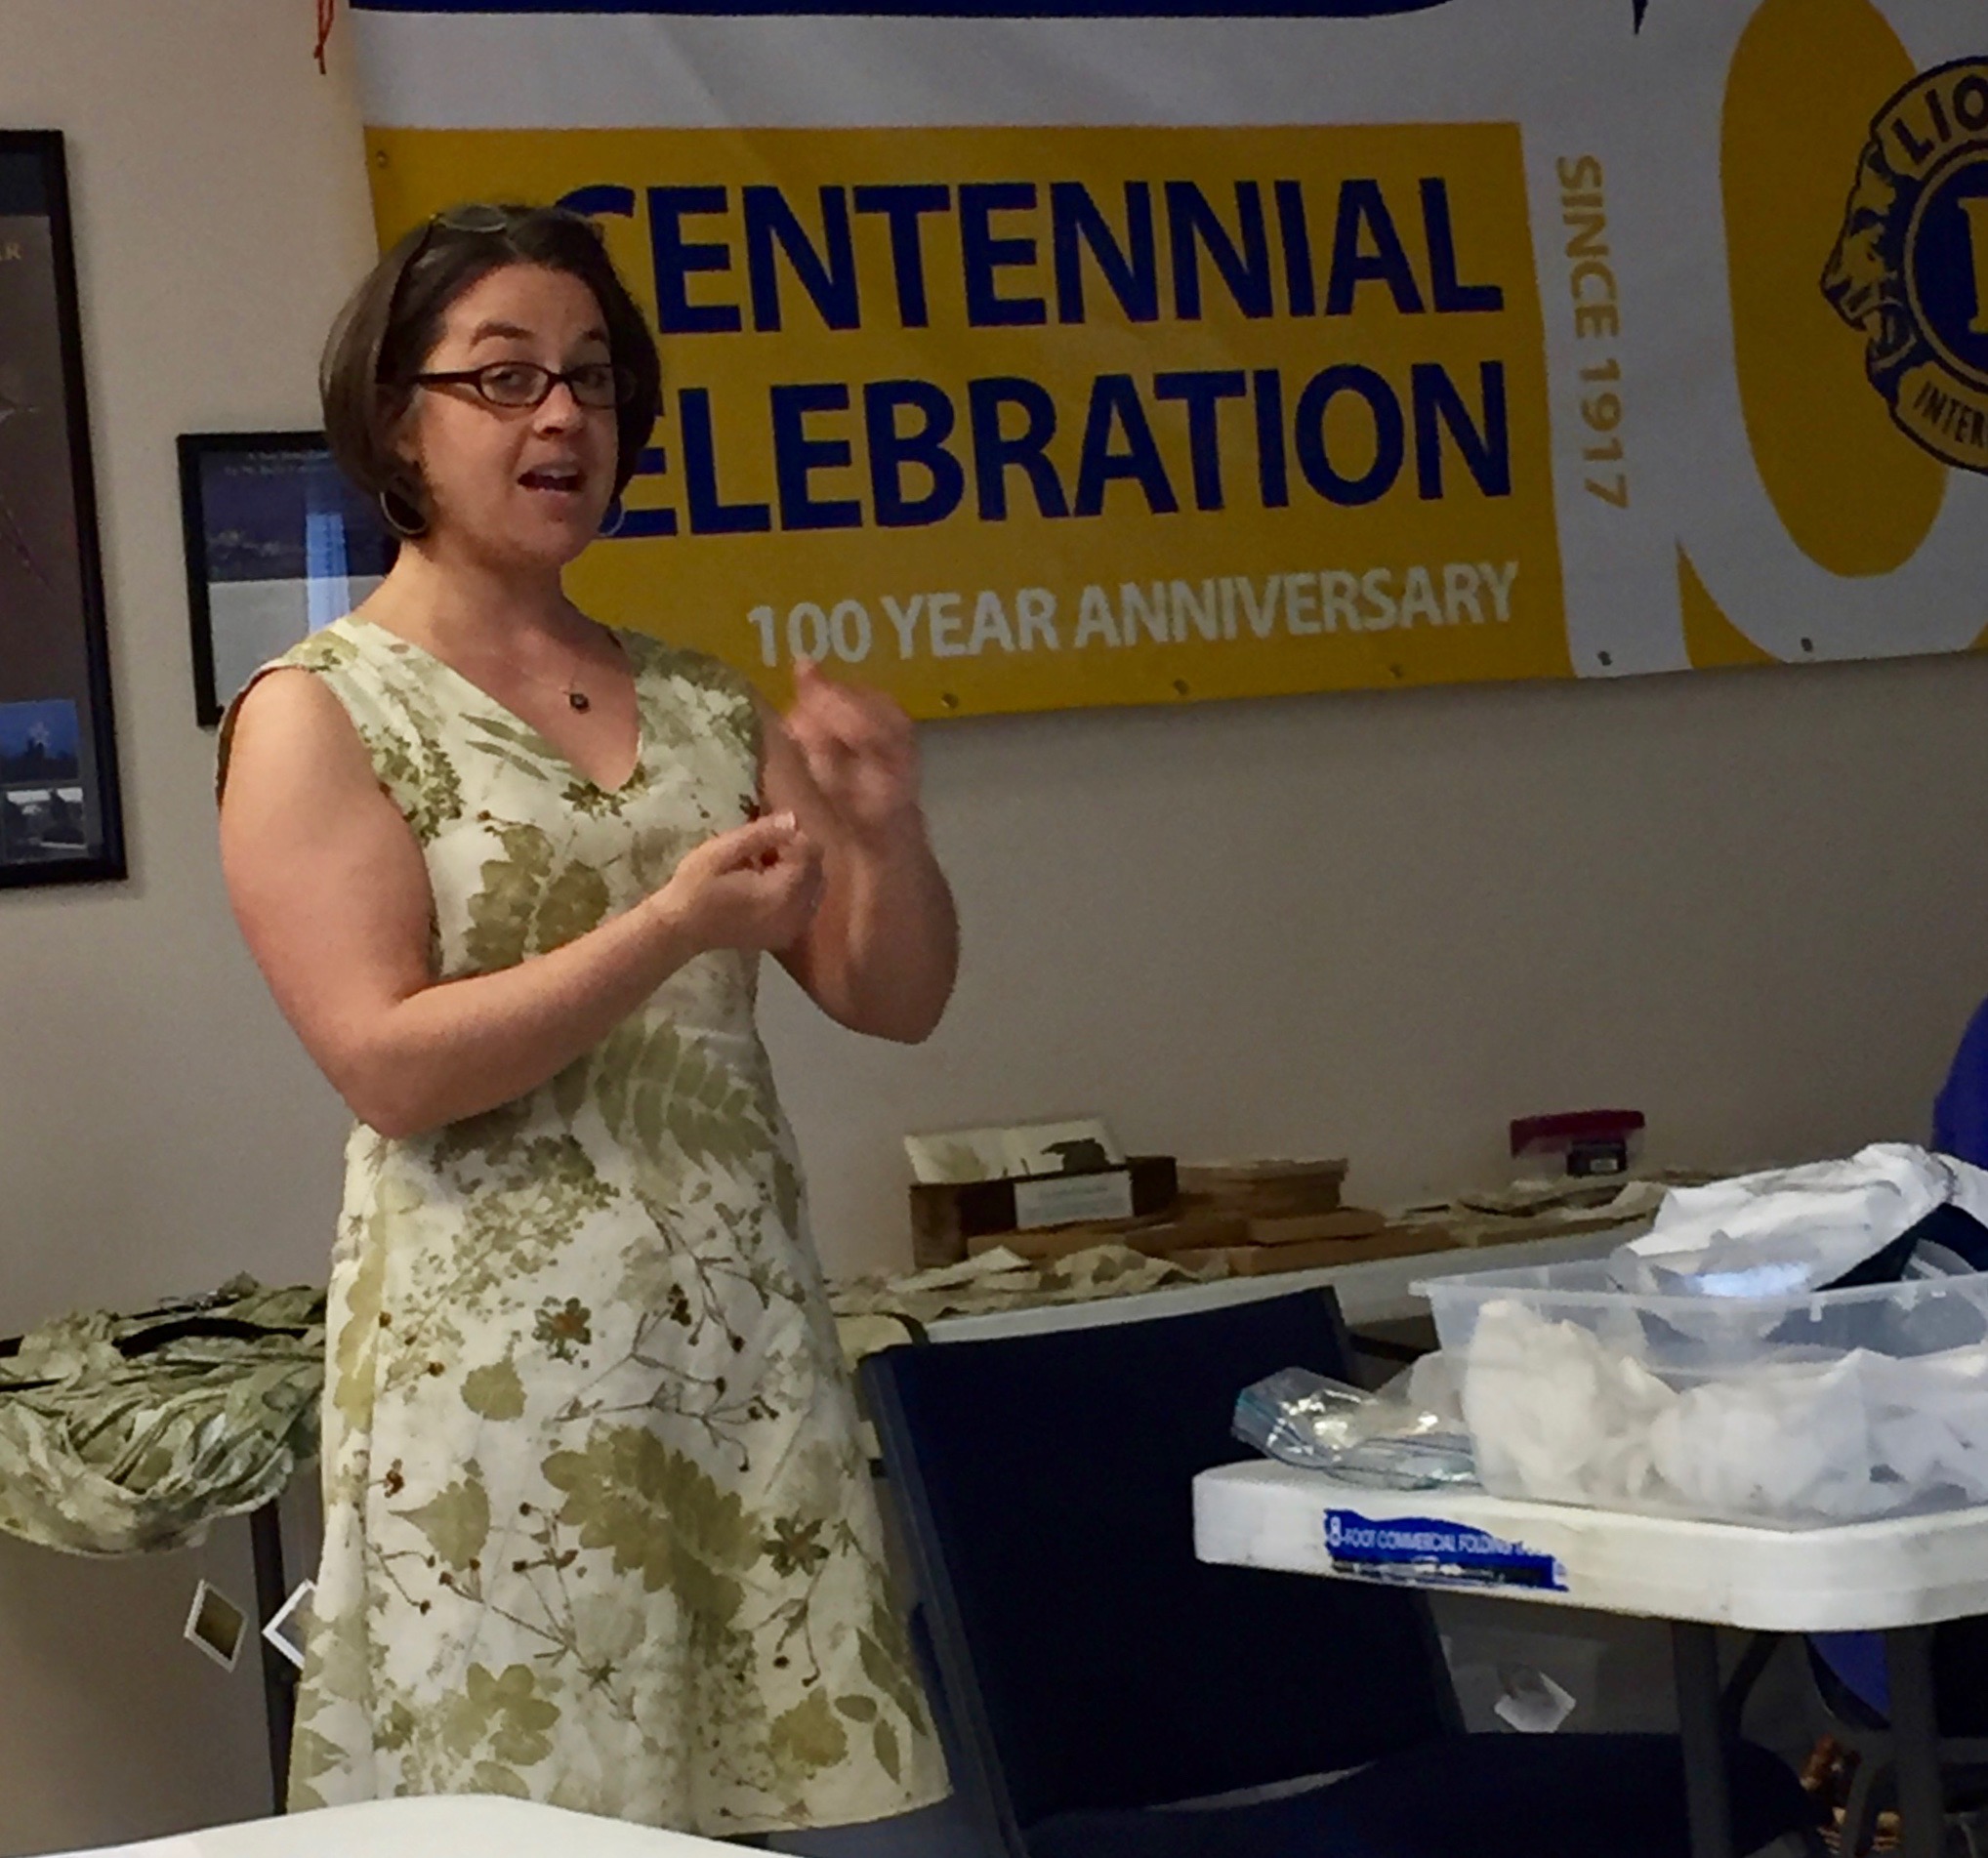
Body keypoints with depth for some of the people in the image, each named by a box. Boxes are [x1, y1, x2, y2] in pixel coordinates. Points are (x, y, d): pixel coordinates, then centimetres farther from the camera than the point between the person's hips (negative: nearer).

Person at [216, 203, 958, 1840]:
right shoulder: (319, 714, -3)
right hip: (505, 1369, -5)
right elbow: (390, 1065, -13)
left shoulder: (701, 704, 11)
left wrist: (888, 830, -10)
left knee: (791, 1789, 4)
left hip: (751, 1342, 5)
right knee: (554, 1807, -2)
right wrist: (671, 929, -22)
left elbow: (894, 997, 10)